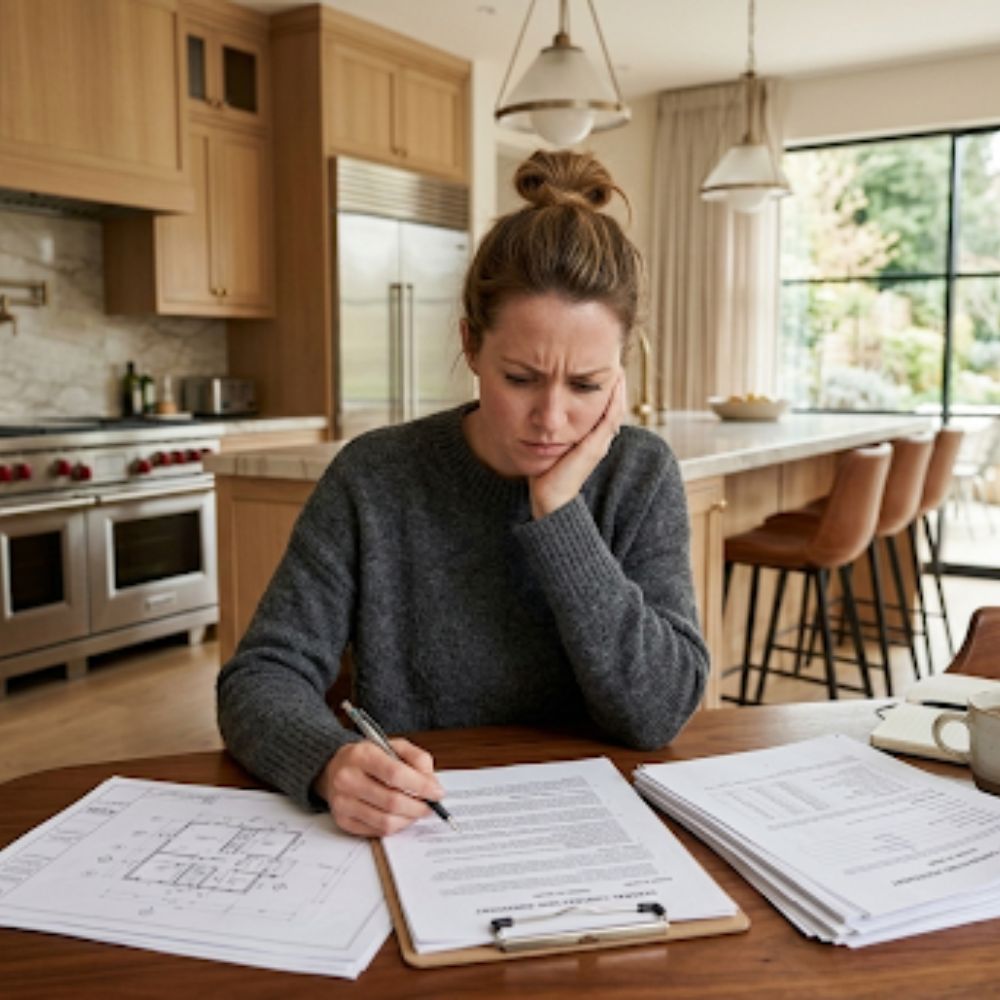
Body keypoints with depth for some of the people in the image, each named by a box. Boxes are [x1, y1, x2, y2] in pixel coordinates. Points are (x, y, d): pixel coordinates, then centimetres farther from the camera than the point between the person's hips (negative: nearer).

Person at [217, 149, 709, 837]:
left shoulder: (640, 475, -5)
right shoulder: (375, 480, -8)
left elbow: (660, 712, -11)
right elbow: (262, 676, -8)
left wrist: (559, 514, -18)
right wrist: (331, 762, -29)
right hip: (405, 838, 0)